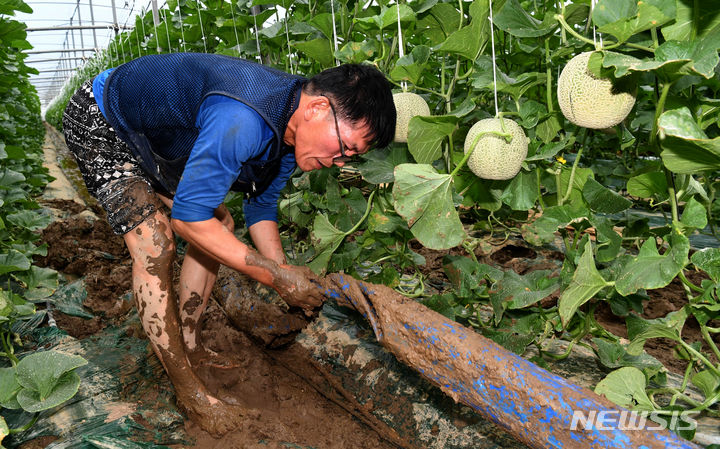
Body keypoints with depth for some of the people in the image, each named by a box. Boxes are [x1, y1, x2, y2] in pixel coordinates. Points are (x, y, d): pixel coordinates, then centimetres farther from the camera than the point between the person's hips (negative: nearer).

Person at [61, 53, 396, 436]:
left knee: (220, 225, 3)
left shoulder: (291, 131, -10)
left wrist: (287, 276, -8)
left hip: (157, 138, 9)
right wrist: (276, 276, -31)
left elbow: (261, 206, 2)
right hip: (99, 122, -8)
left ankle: (187, 344, 18)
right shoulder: (242, 120, -42)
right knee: (154, 244, -19)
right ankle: (188, 391, -5)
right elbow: (188, 217, -38)